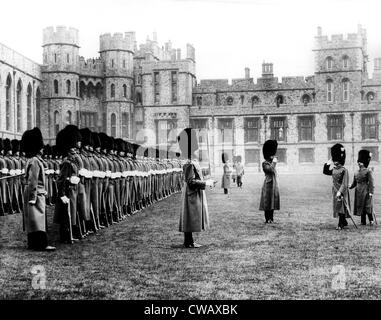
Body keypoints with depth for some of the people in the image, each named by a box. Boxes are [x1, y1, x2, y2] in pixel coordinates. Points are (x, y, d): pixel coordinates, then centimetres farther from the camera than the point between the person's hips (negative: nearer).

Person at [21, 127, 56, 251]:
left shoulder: (33, 159, 14)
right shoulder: (35, 161, -17)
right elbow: (33, 181, -21)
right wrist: (33, 198, -22)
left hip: (38, 193, 10)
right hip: (36, 193, -10)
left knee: (32, 219, 13)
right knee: (38, 217, -9)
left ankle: (33, 243, 19)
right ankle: (41, 244, -9)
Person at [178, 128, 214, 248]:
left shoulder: (194, 163, 13)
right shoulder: (189, 165, -18)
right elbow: (191, 182, -24)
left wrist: (207, 182, 12)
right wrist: (206, 183, -19)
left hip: (196, 196, 10)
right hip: (192, 197, -10)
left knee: (193, 220, 13)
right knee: (190, 220, -4)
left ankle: (189, 241, 20)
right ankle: (188, 242, 2)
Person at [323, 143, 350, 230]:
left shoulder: (344, 170, -14)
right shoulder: (333, 170, 8)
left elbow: (344, 183, -18)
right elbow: (325, 171, 24)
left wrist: (340, 192, -26)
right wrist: (328, 163, 14)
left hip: (342, 191, -7)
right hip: (335, 191, 7)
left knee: (341, 207, -6)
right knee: (337, 207, 12)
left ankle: (340, 224, -3)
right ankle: (344, 222, 27)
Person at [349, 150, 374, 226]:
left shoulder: (368, 171, -4)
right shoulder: (356, 172, 13)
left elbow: (371, 182, -8)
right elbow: (354, 183, 17)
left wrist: (371, 192, -14)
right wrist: (349, 187, 1)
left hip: (365, 191, -6)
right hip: (358, 191, 6)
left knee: (367, 206, -6)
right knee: (360, 206, 7)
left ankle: (371, 220, 8)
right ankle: (363, 222, 13)